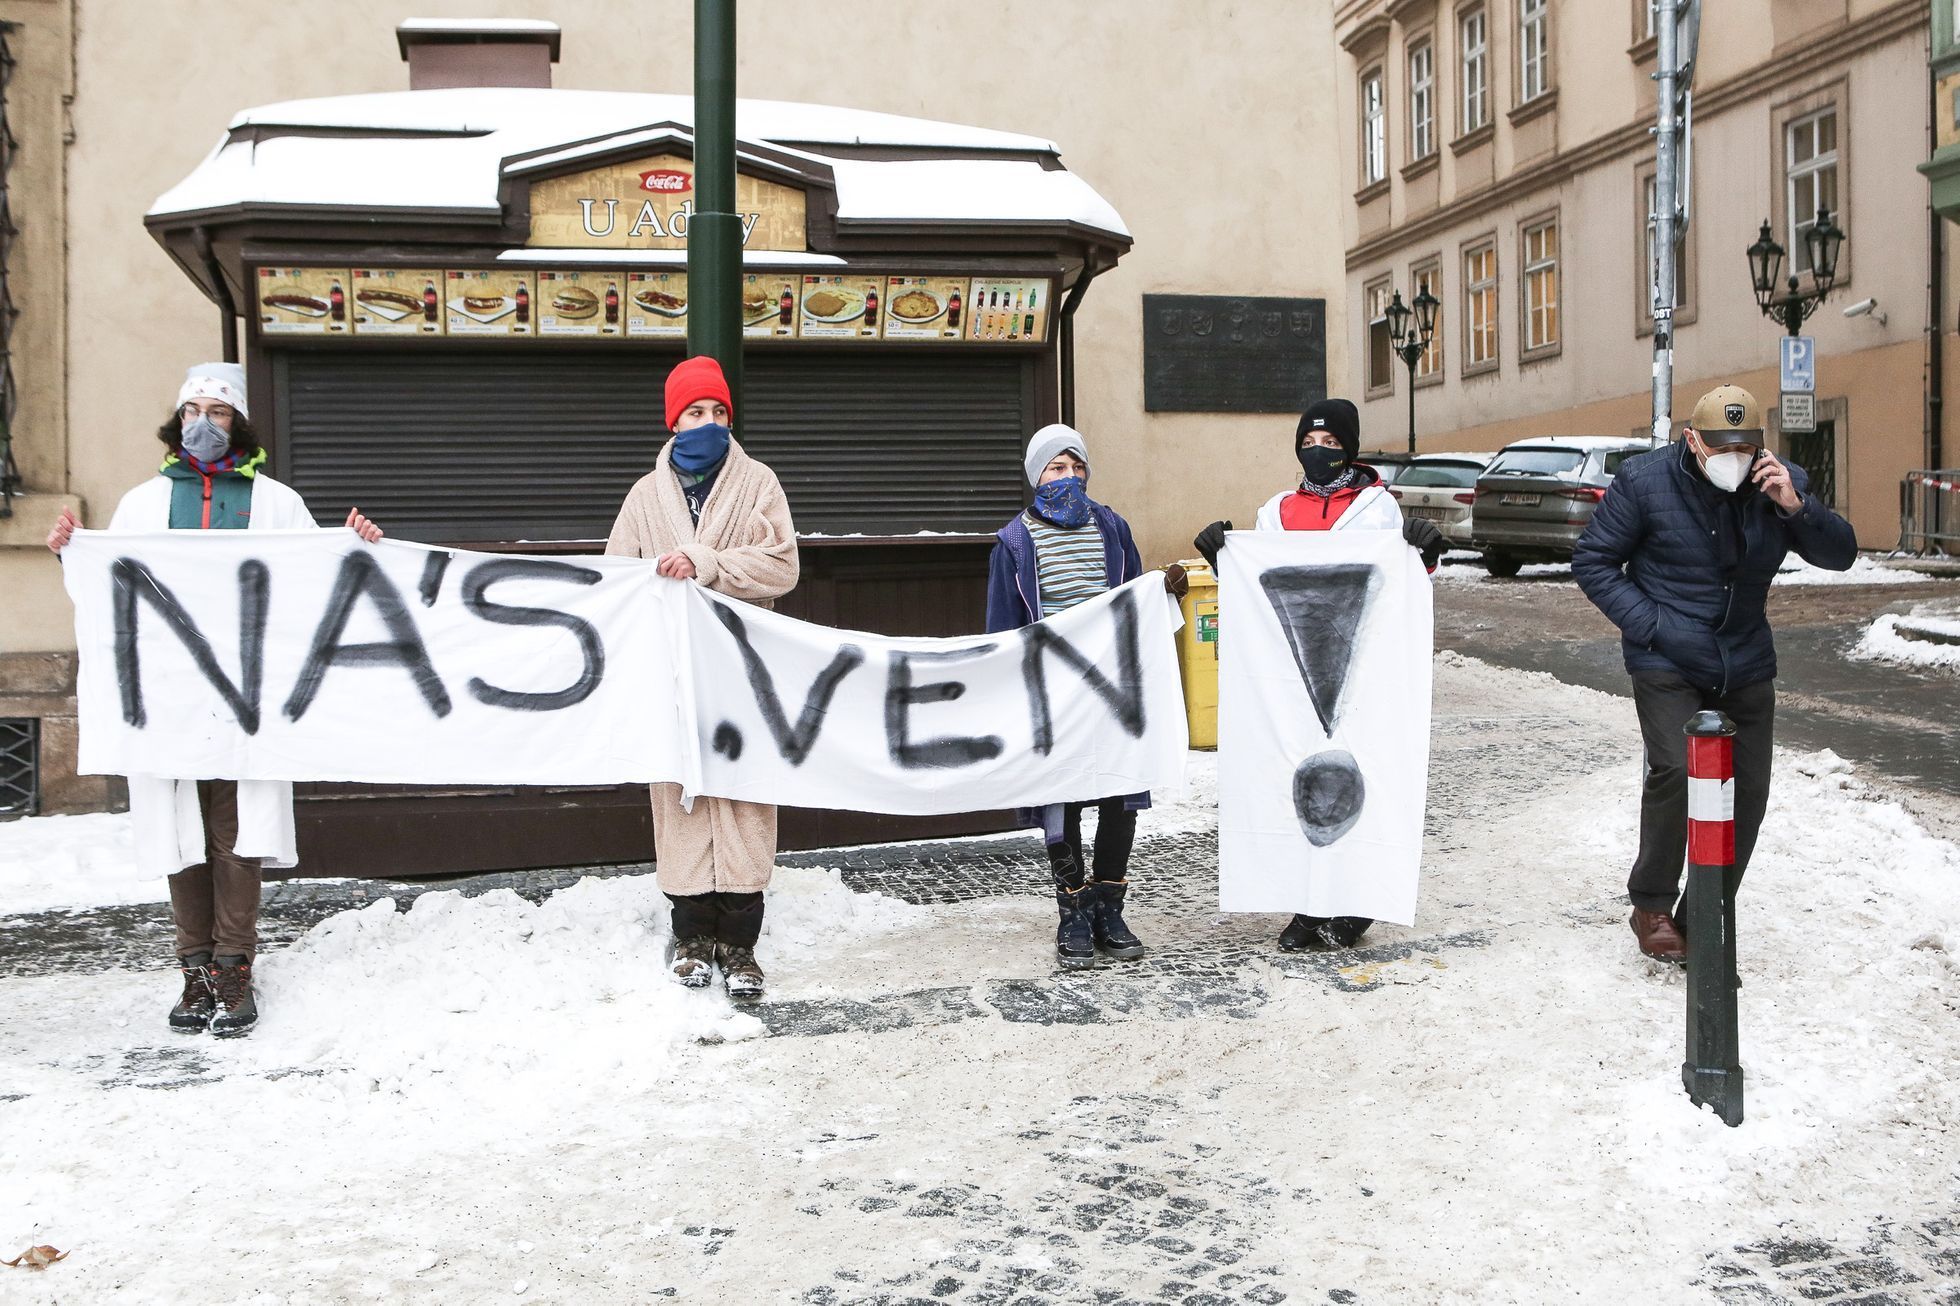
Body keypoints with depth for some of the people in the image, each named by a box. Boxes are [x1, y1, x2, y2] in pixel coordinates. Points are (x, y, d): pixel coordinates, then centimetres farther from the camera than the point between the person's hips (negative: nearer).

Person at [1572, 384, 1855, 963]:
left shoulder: (1781, 482, 0)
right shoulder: (1644, 480, -10)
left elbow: (1840, 555, 0)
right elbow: (1592, 562, -4)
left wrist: (1795, 507, -20)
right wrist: (1649, 625, -14)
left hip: (1746, 664, 4)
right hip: (1667, 662, -4)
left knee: (1748, 788, 3)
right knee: (1675, 771, -20)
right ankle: (1652, 907, 0)